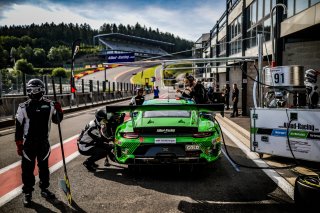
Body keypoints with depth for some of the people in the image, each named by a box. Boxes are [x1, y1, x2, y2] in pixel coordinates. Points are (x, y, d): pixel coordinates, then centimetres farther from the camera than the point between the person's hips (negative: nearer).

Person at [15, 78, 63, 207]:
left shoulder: (49, 105, -1)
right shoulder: (23, 107, -8)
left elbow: (57, 120, 9)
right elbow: (19, 127, -4)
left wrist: (59, 111, -10)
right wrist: (19, 145, -5)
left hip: (44, 142, 2)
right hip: (28, 143, -2)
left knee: (44, 167, 14)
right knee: (28, 168, 6)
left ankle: (44, 189, 31)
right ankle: (27, 193, 21)